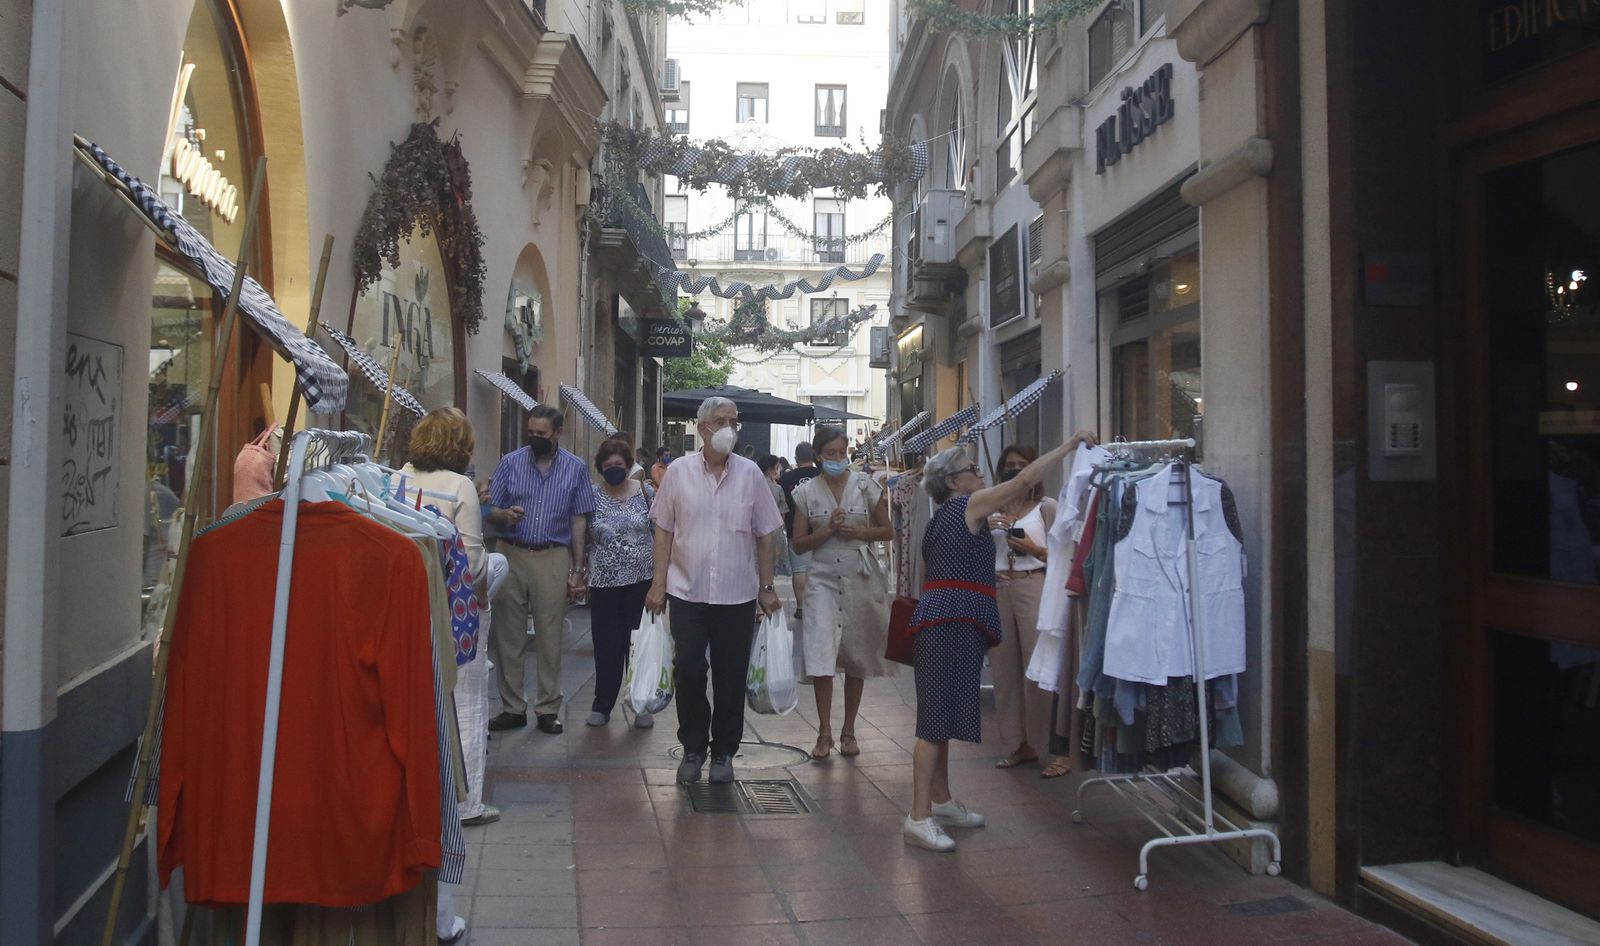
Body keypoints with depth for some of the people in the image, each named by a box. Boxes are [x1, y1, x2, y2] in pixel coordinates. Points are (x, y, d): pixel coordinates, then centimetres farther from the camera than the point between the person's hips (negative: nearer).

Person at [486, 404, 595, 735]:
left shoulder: (575, 468, 5)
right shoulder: (510, 462, 4)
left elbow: (579, 522, 6)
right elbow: (491, 511, 6)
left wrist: (577, 570, 2)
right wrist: (505, 515, -18)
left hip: (553, 558, -1)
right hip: (512, 555, 1)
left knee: (550, 638, 3)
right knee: (508, 636, 4)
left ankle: (549, 709, 13)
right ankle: (512, 708, 14)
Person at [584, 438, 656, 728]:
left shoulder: (645, 492, 0)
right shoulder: (592, 497, 1)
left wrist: (660, 572, -1)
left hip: (640, 580, 0)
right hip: (604, 582, 1)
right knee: (606, 646, 6)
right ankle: (602, 706, 19)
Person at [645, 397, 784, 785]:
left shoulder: (750, 474, 2)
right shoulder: (678, 472, 1)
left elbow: (765, 535, 5)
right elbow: (664, 531, 4)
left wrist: (767, 587, 3)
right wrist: (658, 583, -1)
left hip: (738, 594, 1)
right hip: (687, 592, 0)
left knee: (731, 677, 7)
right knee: (688, 671, 2)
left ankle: (723, 753, 22)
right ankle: (693, 748, 21)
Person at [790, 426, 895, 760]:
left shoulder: (865, 485, 2)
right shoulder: (806, 492, 2)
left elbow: (886, 531, 7)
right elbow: (799, 544, 4)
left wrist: (857, 532, -11)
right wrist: (828, 530, -12)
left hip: (860, 579, 1)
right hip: (823, 579, 0)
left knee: (856, 657, 7)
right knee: (821, 655, -12)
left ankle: (848, 732, 20)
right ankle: (824, 732, -1)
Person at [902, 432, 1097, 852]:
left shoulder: (939, 521, 22)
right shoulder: (969, 505, -4)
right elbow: (1025, 480, -10)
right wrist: (1070, 444, -5)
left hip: (937, 621, 10)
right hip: (953, 623, -10)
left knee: (944, 716, 16)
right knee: (938, 719, -10)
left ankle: (940, 801, 26)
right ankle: (919, 818, -10)